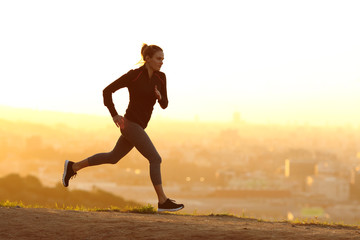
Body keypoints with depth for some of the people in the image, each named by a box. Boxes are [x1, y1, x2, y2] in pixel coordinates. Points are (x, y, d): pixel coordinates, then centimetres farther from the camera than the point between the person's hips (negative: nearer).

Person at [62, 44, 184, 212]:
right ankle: (163, 202, -7)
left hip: (138, 127, 9)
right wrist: (114, 115, -11)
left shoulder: (160, 77, 4)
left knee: (113, 158, 20)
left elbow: (164, 105, 8)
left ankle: (73, 167, 31)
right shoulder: (133, 75, -14)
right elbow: (107, 91, -7)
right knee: (155, 159, -12)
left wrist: (160, 96, -15)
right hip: (130, 124, -9)